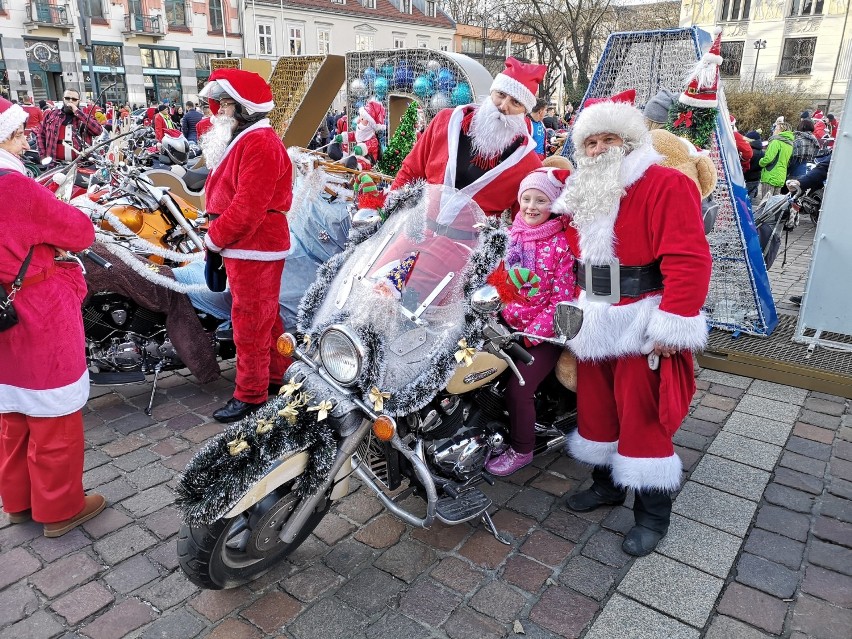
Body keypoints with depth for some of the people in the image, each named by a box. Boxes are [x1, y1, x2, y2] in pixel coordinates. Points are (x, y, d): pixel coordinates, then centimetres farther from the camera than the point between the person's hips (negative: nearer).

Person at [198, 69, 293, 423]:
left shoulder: (260, 144, -17)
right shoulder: (242, 140, 18)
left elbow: (248, 206, -25)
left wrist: (214, 237, -14)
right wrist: (218, 236, 7)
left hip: (254, 249, -10)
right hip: (245, 247, 10)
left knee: (250, 322, -2)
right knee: (265, 317, 19)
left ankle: (250, 395, 9)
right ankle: (279, 373, 32)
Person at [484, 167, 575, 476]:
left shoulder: (561, 244, -10)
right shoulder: (511, 235, 6)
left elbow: (562, 298, -14)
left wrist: (532, 333, -19)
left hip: (543, 332, -6)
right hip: (507, 323, 6)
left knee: (518, 388, -16)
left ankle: (521, 450, 7)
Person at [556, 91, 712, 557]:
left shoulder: (665, 185, -12)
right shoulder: (583, 193, 13)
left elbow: (688, 259, -20)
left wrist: (673, 325, -24)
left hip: (642, 324, -7)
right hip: (594, 321, 8)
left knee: (642, 417, 1)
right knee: (596, 405, 16)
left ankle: (653, 513, 17)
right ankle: (607, 482, 37)